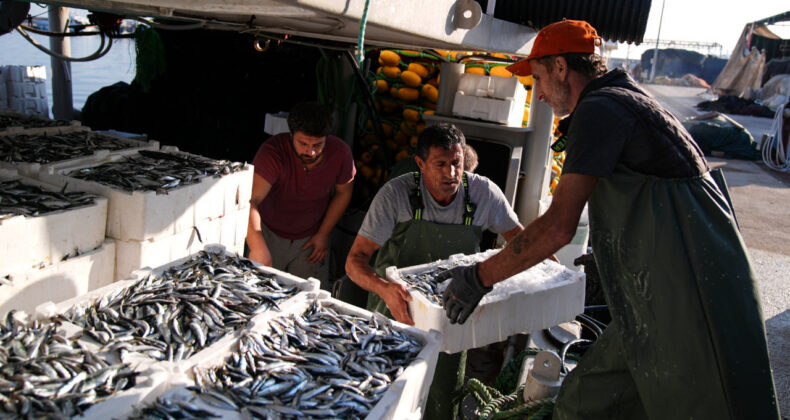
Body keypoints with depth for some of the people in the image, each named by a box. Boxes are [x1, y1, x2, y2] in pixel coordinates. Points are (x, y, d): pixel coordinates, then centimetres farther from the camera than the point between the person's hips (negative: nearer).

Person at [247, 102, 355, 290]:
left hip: (311, 239, 2)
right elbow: (249, 200, -41)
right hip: (270, 234, -2)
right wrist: (258, 247, -55)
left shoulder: (340, 152, -19)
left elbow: (343, 193, 0)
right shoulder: (273, 151, -30)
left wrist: (323, 234, -3)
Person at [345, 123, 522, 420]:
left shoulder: (484, 192, -11)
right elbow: (355, 260, -21)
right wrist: (385, 288, -41)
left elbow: (516, 234, 9)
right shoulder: (396, 194, -19)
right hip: (397, 304, -1)